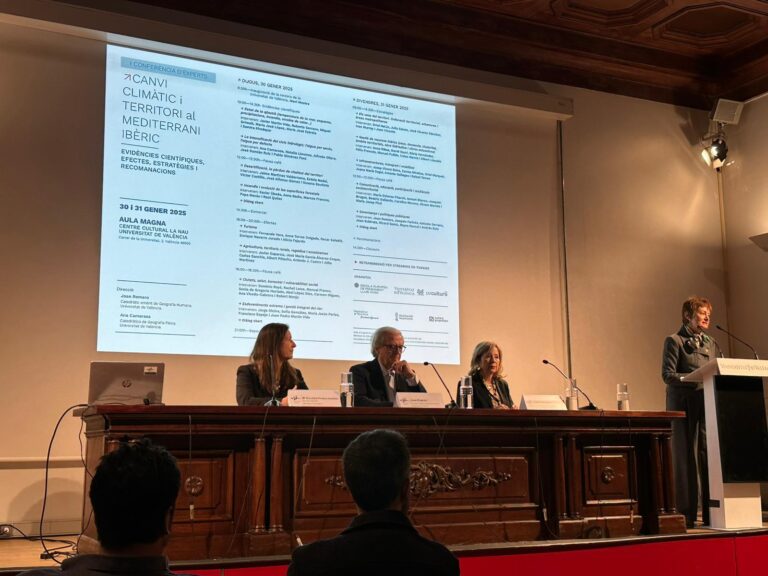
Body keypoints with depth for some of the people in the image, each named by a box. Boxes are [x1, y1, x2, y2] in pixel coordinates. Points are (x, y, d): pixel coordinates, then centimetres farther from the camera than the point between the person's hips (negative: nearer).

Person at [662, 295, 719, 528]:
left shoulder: (712, 344, 20)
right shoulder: (674, 341, 3)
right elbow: (668, 375, -7)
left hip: (708, 406, 5)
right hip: (685, 406, -5)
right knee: (686, 458, -3)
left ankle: (711, 512, 2)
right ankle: (686, 515, 1)